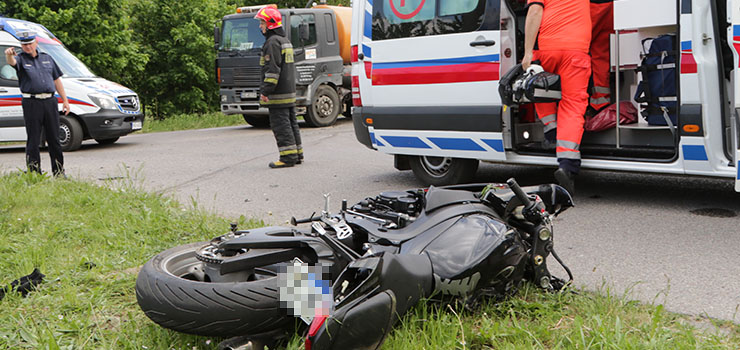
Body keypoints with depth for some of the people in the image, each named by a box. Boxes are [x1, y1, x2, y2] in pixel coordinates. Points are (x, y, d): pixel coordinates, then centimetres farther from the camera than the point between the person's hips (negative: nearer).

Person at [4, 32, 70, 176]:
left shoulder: (47, 58, 15)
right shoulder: (21, 59, 3)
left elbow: (57, 80, 18)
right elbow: (12, 62, -22)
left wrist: (65, 100, 13)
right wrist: (9, 55, -46)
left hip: (50, 101, 3)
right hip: (32, 104, -3)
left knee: (54, 139, 8)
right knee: (33, 140, -1)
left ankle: (59, 171, 17)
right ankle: (34, 173, 5)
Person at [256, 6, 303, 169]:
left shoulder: (273, 42, -13)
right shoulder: (285, 40, 19)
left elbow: (273, 69, -20)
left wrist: (265, 91, -19)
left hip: (278, 94, -10)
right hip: (289, 92, 10)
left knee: (281, 125, -7)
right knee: (291, 123, 13)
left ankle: (288, 157, -7)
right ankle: (297, 154, 18)